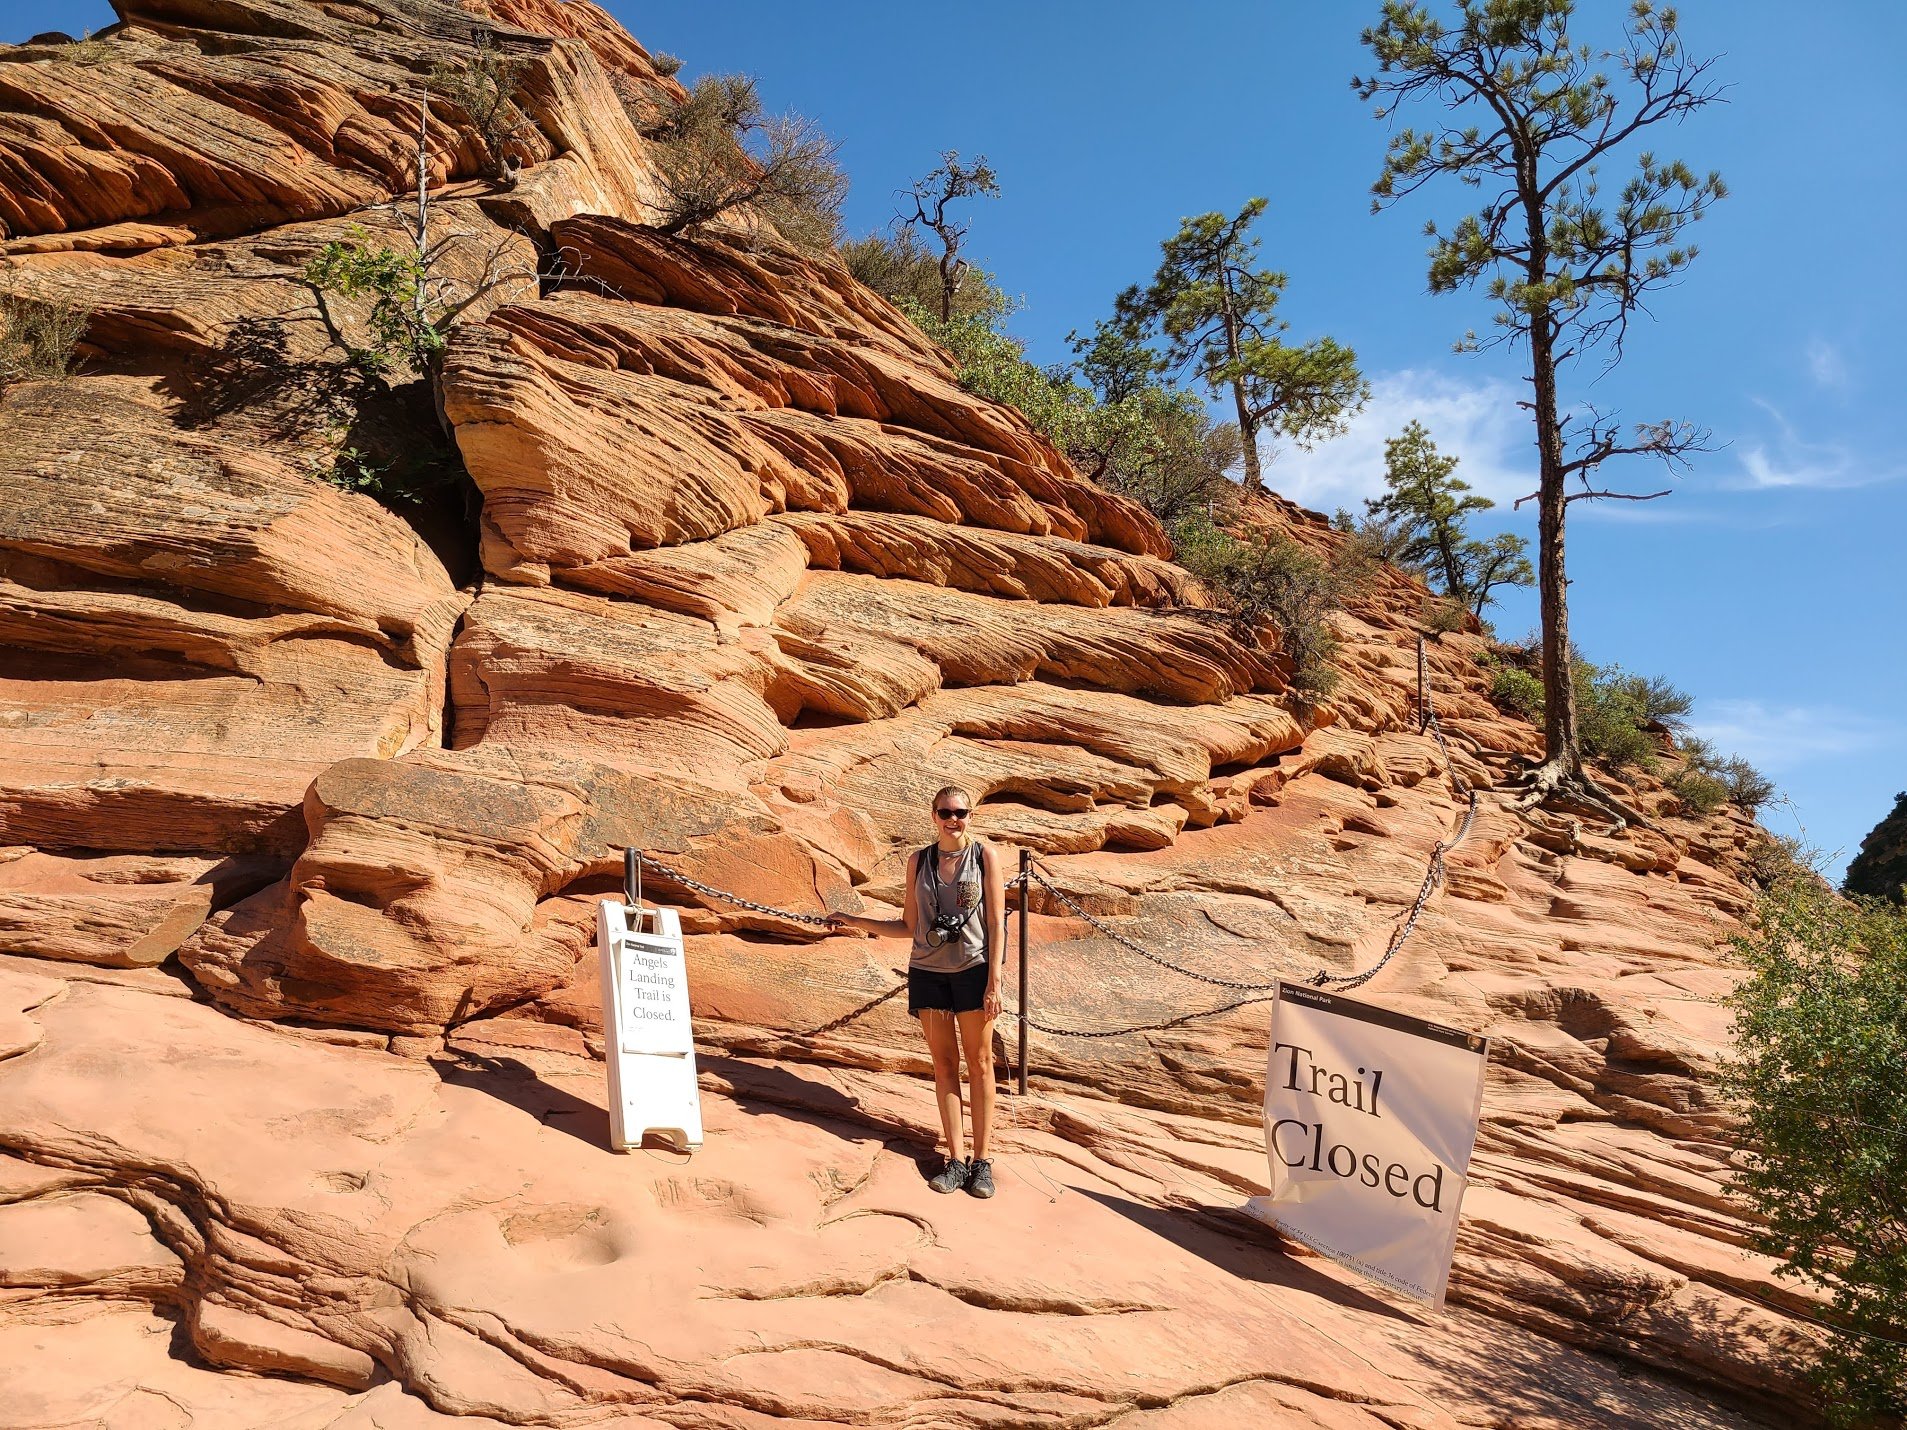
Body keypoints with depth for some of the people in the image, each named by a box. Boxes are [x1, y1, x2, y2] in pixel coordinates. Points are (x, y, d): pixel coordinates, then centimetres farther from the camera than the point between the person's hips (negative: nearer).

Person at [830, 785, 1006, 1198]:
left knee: (979, 1062, 2)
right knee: (944, 1063, 5)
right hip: (928, 972, 3)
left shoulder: (984, 854, 0)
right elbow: (910, 926, 11)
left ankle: (982, 1160, 9)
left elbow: (996, 921, -3)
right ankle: (956, 1159, 11)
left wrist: (995, 979, -9)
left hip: (973, 968, -2)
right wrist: (856, 922, 7)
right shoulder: (918, 861, 7)